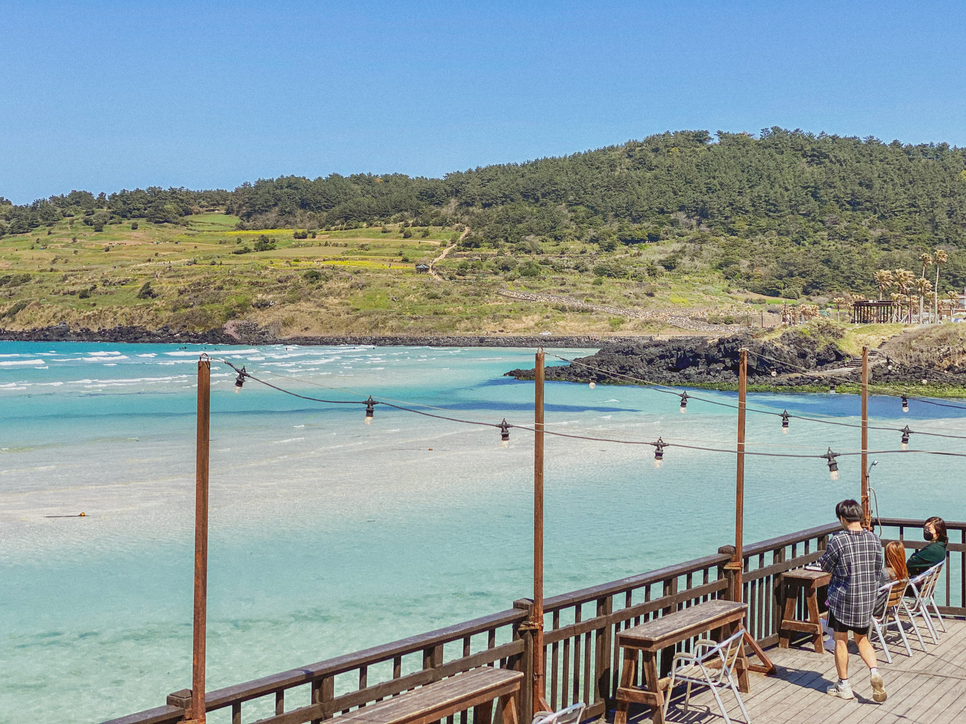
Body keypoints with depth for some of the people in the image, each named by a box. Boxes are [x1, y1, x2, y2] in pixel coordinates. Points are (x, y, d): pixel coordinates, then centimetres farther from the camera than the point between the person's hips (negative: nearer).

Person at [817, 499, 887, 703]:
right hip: (868, 598, 4)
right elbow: (879, 566, 7)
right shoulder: (873, 539, -3)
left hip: (842, 598, -4)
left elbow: (825, 566, -5)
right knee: (862, 639, 19)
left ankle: (843, 685, 16)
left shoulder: (838, 541, -17)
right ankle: (874, 671, -4)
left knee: (841, 640, 10)